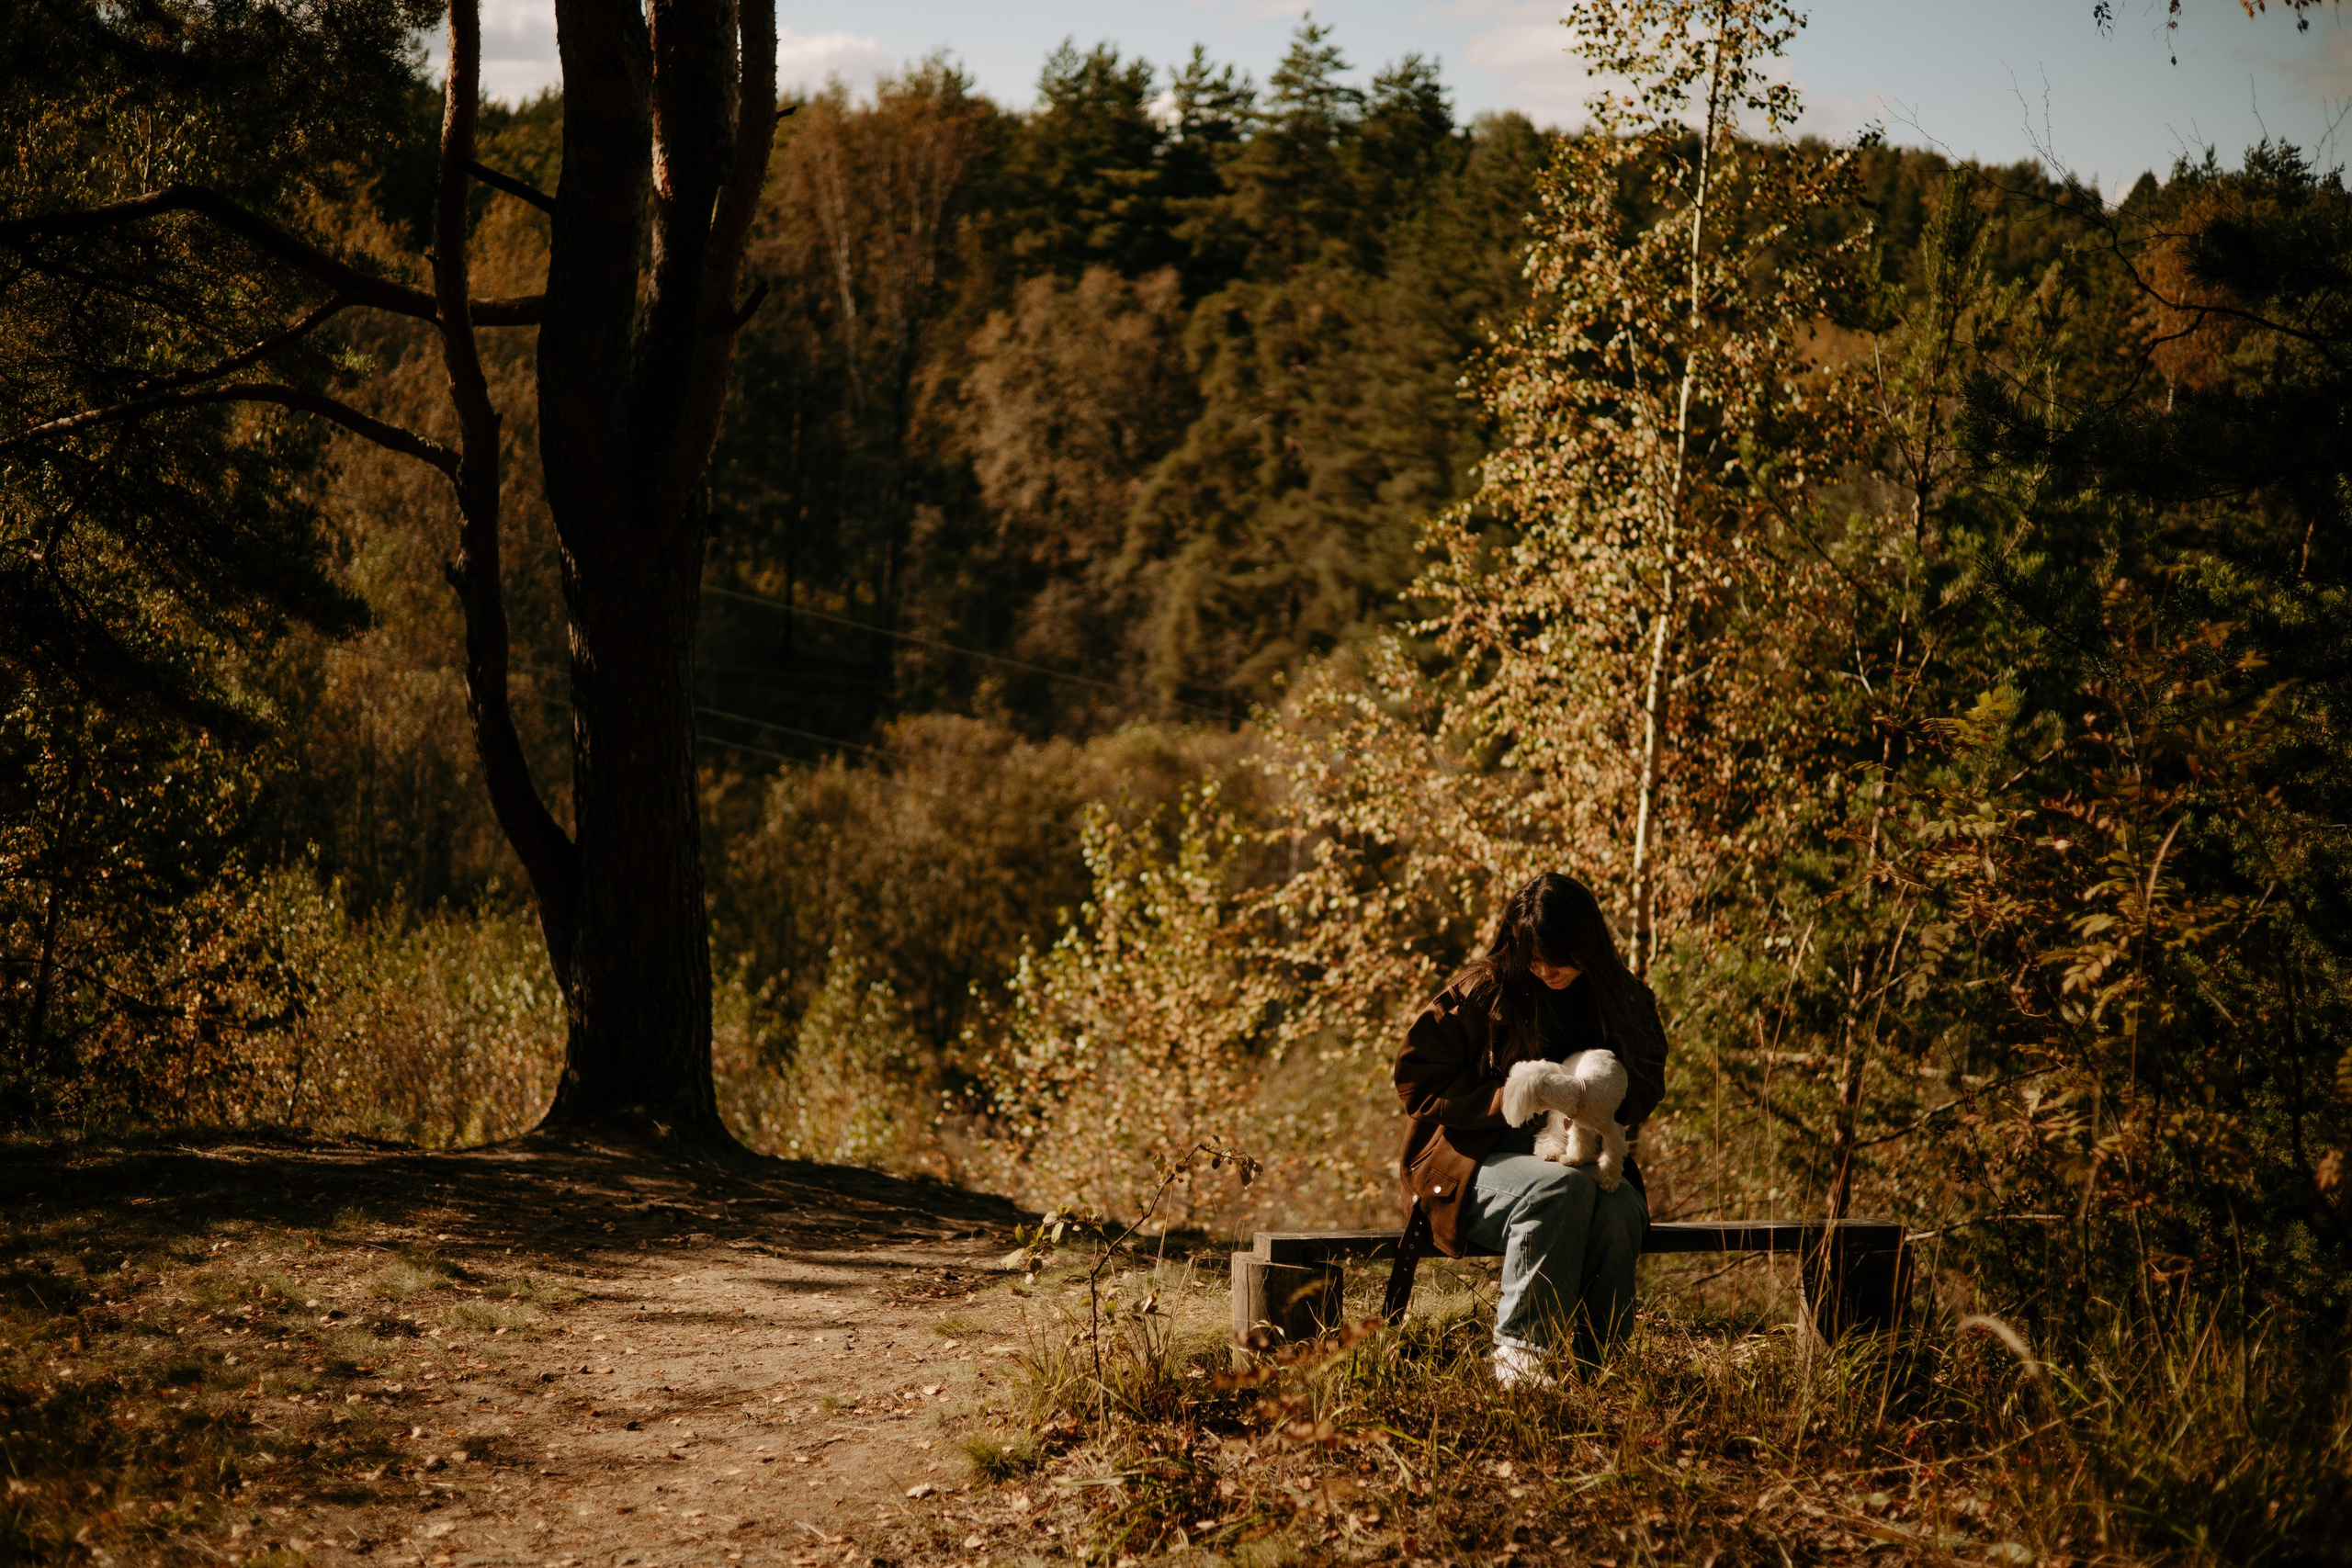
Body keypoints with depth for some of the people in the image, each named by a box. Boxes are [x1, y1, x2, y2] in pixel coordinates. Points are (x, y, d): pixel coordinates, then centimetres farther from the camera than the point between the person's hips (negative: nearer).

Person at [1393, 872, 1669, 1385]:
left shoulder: (1622, 1001, 8)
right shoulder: (1482, 994, -4)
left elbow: (1646, 1087, 17)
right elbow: (1417, 1079, -3)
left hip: (1582, 1158, 3)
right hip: (1472, 1164, -3)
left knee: (1621, 1209, -32)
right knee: (1563, 1189, -37)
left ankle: (1586, 1362, -25)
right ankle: (1520, 1351, -29)